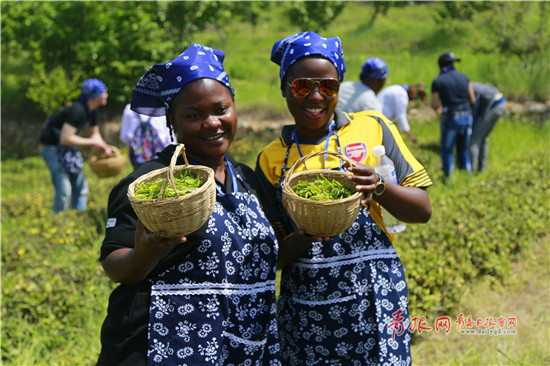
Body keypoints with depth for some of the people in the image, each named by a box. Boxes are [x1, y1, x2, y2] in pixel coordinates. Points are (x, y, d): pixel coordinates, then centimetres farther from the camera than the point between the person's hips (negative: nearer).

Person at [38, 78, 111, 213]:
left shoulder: (92, 111, 2)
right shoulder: (78, 111, -28)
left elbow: (94, 133, 15)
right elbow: (65, 139, -32)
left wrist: (104, 147, -5)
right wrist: (92, 142, -25)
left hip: (67, 147, 10)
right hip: (51, 146, -10)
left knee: (81, 187, 10)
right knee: (64, 191, -14)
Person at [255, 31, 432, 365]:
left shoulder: (373, 128, 1)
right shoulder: (271, 159, 5)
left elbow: (423, 210, 2)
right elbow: (272, 255, 5)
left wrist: (379, 187, -17)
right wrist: (304, 237, -16)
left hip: (373, 297, -1)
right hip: (304, 309, 2)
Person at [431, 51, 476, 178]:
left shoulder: (437, 81, -4)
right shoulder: (464, 77, 5)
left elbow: (434, 104, -10)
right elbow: (473, 100, 3)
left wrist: (439, 111, 13)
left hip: (450, 119, -3)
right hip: (466, 117, 4)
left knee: (447, 149, 9)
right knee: (463, 149, 17)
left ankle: (447, 176, 8)